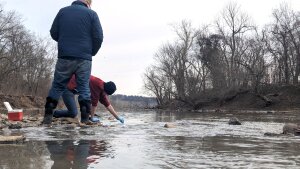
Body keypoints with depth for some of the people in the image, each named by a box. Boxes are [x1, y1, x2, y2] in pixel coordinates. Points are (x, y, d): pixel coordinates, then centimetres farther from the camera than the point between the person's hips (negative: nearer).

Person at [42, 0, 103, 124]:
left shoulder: (63, 11, 9)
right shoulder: (91, 14, 1)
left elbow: (53, 33, 8)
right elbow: (98, 37, -4)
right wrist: (92, 52, 12)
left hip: (64, 57, 2)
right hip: (84, 58, -1)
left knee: (57, 86, 8)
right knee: (84, 87, 4)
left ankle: (48, 116, 3)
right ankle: (85, 119, 2)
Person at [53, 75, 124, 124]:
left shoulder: (102, 88, 5)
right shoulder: (98, 84, -23)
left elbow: (107, 104, 11)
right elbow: (94, 102, -18)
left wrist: (118, 117, 12)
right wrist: (92, 117, -6)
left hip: (72, 88, 10)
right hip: (67, 87, -10)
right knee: (73, 113, -14)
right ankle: (53, 113, 0)